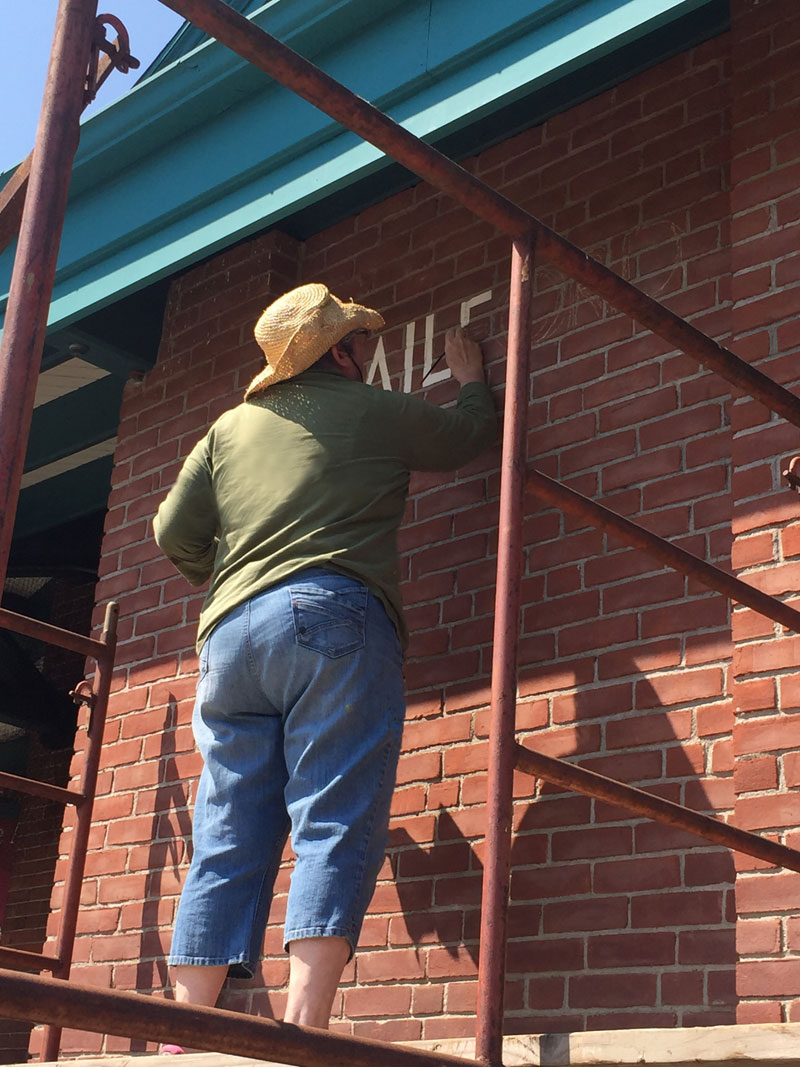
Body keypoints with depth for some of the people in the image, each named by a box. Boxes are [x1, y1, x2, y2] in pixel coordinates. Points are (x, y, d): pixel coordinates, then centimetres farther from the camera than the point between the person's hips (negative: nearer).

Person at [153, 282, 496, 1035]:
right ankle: (301, 1028, -20)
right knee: (335, 826, -9)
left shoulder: (231, 427, 21)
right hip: (333, 619, -5)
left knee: (228, 842, 3)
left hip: (230, 634, 5)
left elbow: (174, 534, 16)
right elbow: (469, 435, 27)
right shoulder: (380, 413, 11)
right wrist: (471, 379, 47)